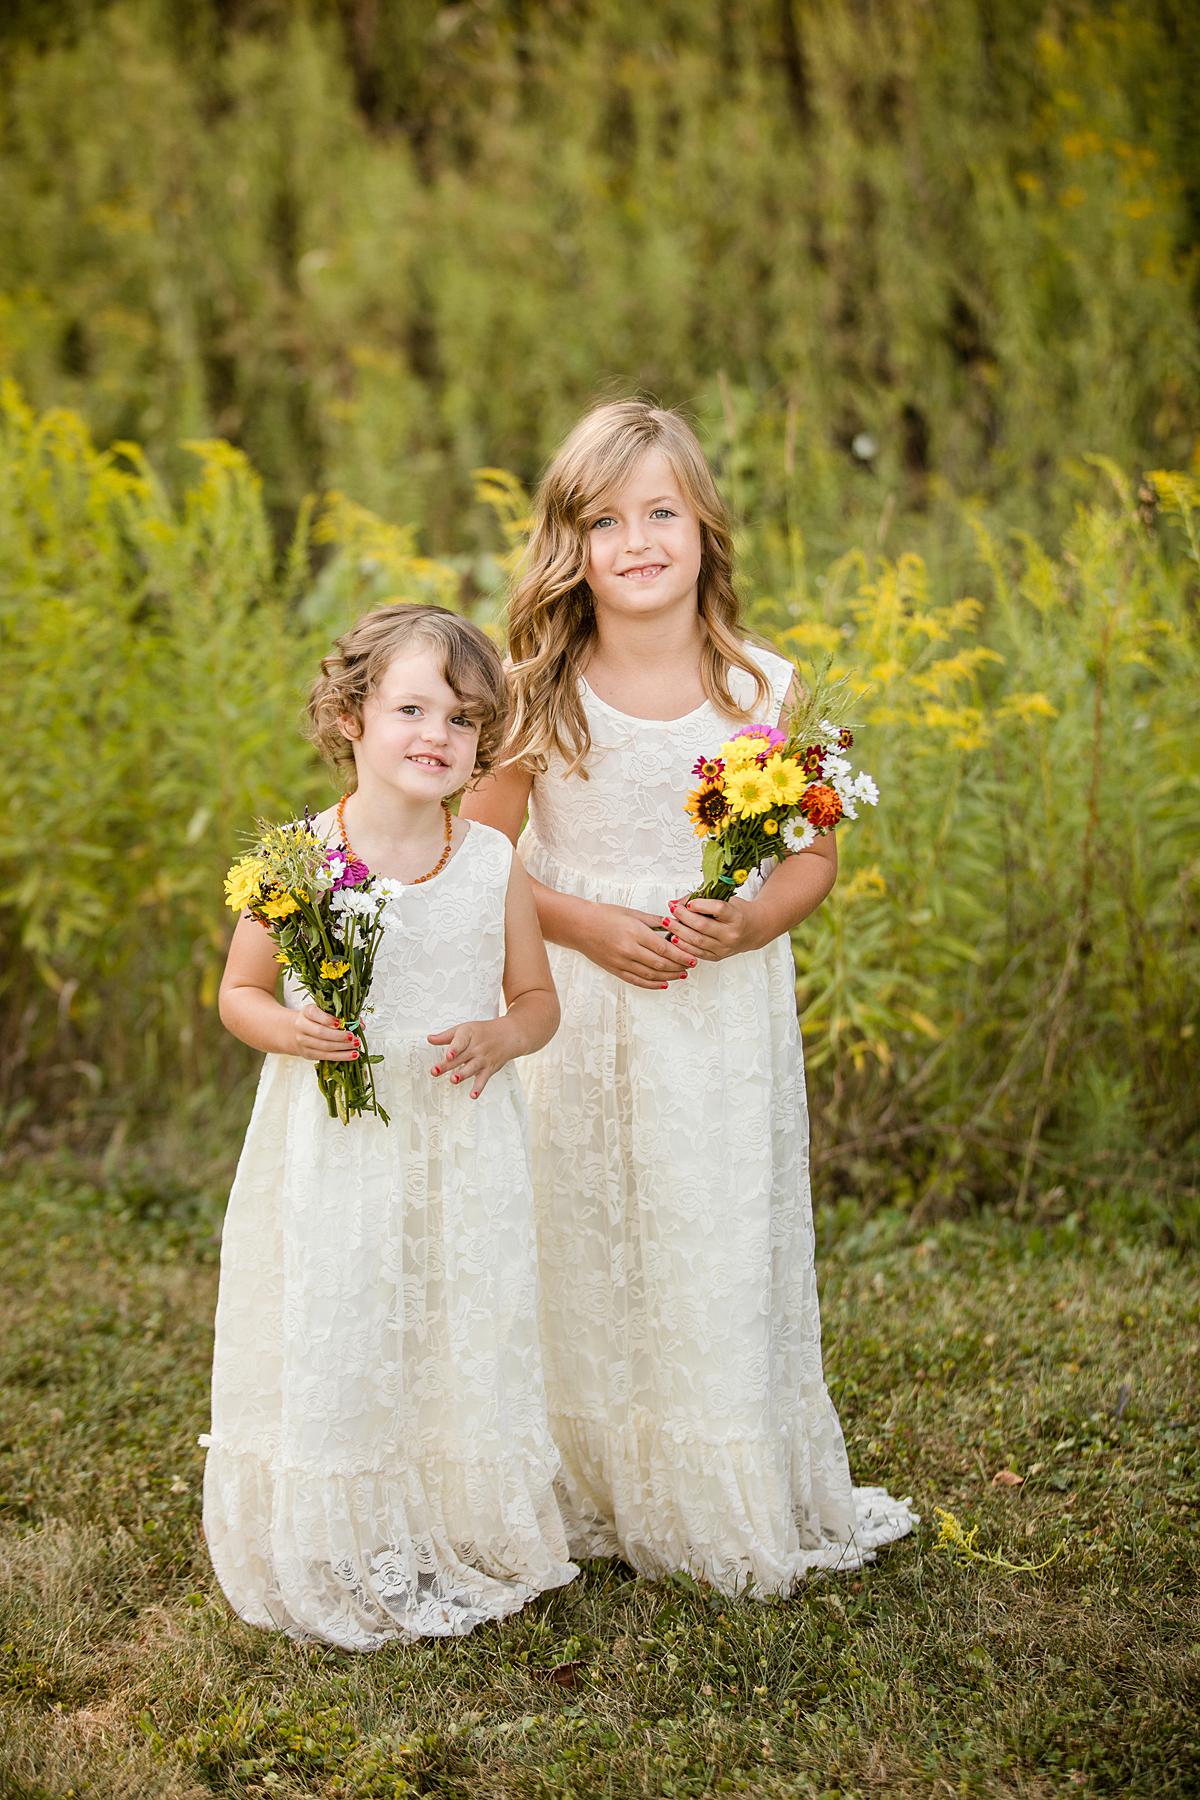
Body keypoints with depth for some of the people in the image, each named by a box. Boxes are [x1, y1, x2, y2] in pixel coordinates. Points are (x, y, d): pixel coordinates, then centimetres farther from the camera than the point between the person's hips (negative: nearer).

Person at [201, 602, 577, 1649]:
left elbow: (538, 1000, 9)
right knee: (331, 1351, 2)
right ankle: (337, 1565, 18)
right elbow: (240, 991, 5)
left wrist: (499, 1037, -13)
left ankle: (465, 1552, 25)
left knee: (465, 1346, 8)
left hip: (462, 1154, 2)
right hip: (333, 1153, -1)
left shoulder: (492, 864, -1)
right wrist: (288, 1030, -17)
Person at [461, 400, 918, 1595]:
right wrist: (587, 926, -15)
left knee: (725, 1259, 6)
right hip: (580, 1017, 0)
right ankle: (600, 1498, 24)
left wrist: (750, 922, -16)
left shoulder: (762, 690, -2)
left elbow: (815, 853, 5)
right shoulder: (536, 698, -5)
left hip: (727, 1016, 1)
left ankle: (742, 1510, 24)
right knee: (587, 1260, 6)